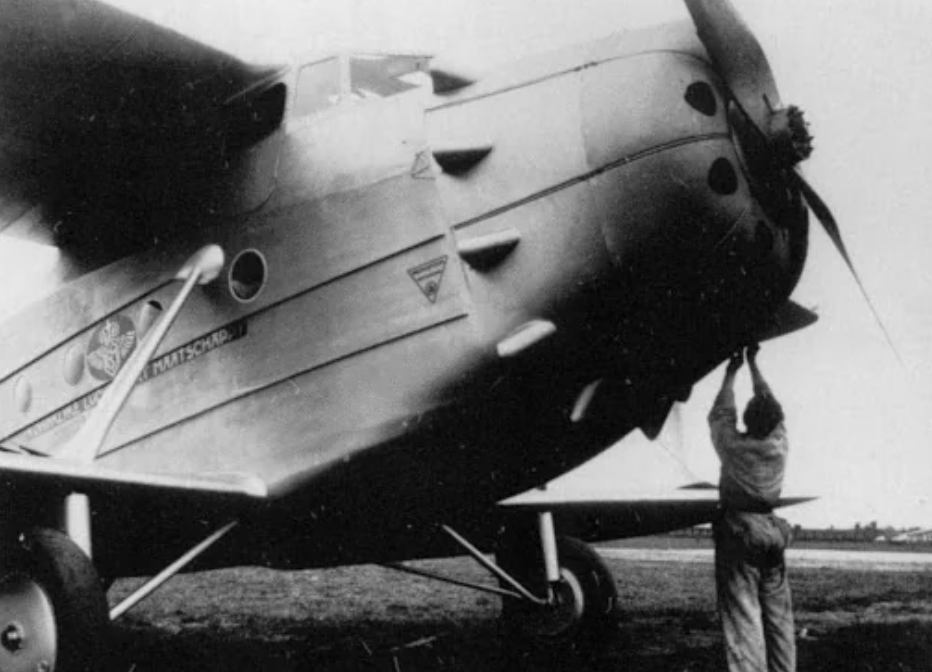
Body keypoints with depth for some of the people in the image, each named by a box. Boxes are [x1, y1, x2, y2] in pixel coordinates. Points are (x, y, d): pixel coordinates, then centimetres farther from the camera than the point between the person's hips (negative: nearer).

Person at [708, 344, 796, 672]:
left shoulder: (734, 447, -15)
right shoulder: (780, 446, -4)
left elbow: (720, 415, 4)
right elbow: (770, 404, 11)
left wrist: (731, 372, 15)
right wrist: (753, 365, 22)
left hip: (737, 535, -5)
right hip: (772, 532, 5)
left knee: (743, 616, -7)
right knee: (778, 615, 11)